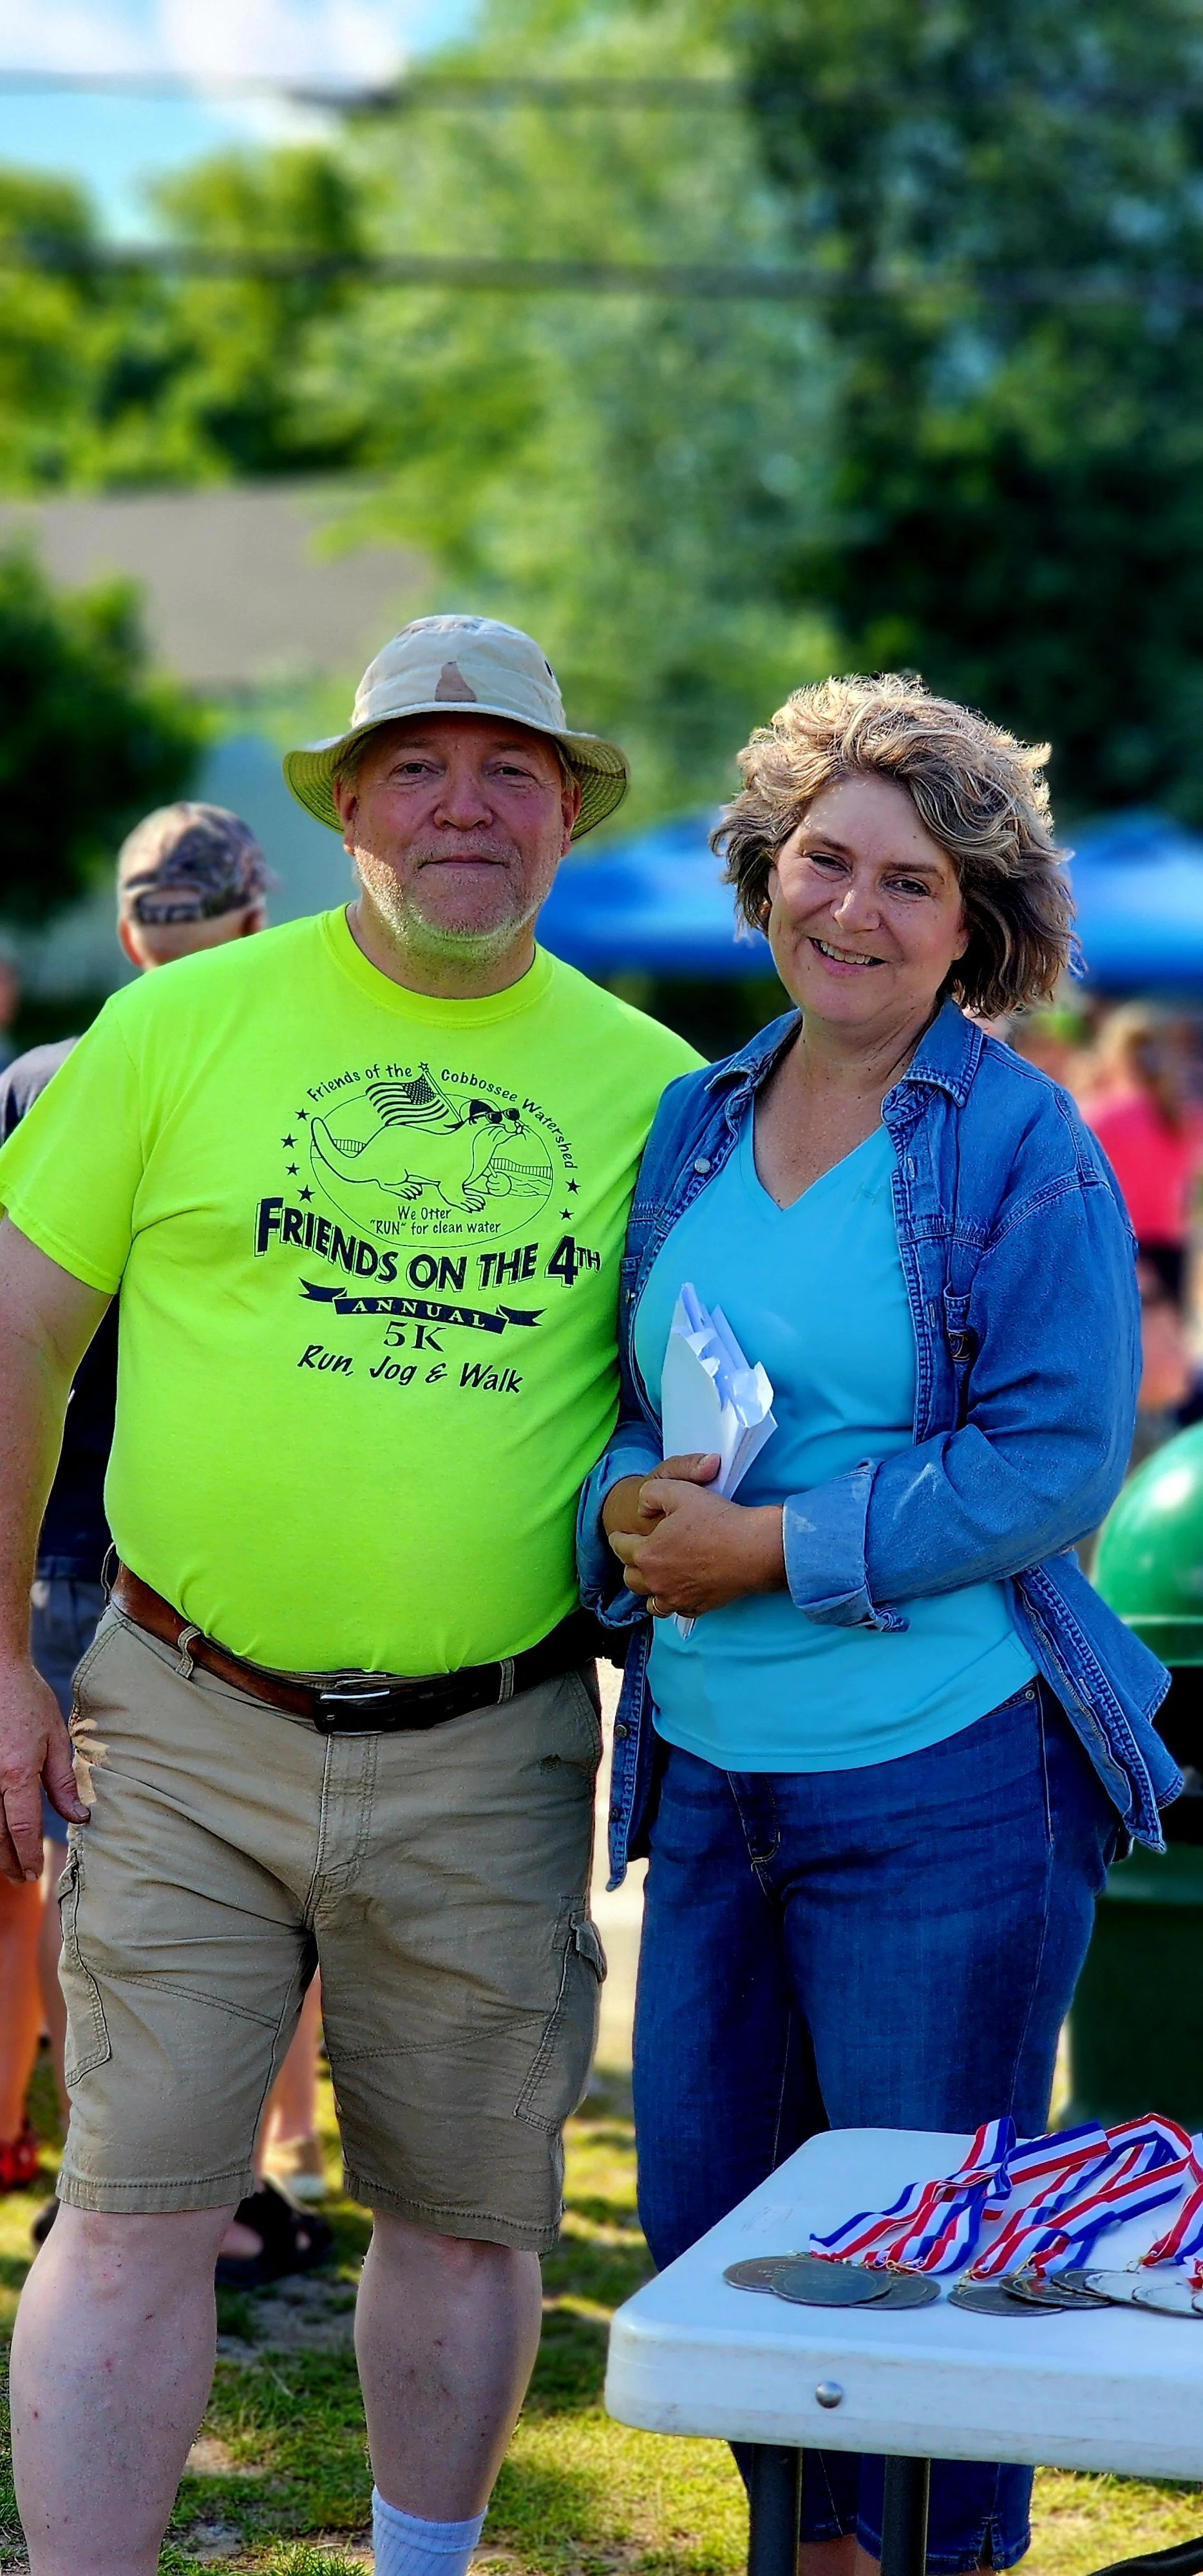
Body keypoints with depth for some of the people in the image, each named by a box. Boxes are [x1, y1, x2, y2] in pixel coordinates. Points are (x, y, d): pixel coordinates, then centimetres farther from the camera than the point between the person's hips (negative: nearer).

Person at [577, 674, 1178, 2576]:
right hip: (709, 1766, 6)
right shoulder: (691, 1127, 11)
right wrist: (624, 1506, -5)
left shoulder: (1023, 1146, -6)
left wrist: (774, 1545, -16)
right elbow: (629, 1401, 18)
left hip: (943, 1778, -6)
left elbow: (1055, 1463, -13)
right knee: (705, 2221, 12)